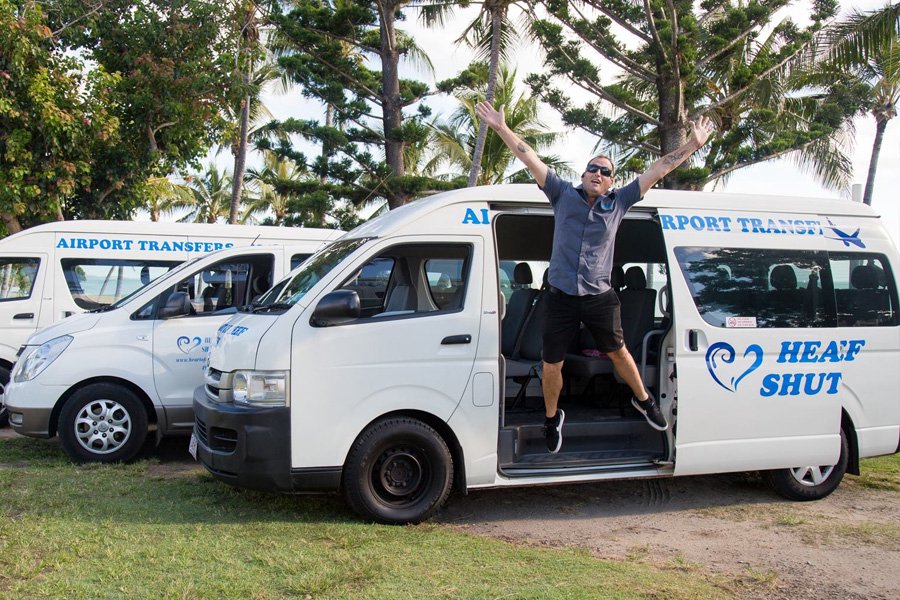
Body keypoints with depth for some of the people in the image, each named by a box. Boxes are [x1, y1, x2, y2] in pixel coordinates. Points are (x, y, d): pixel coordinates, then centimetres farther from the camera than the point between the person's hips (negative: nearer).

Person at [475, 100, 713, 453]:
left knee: (618, 352, 16)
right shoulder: (563, 195, 1)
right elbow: (531, 160, -5)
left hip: (600, 297, 1)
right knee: (551, 365, 5)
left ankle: (643, 400, 41)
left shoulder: (619, 202, 4)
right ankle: (552, 418, 29)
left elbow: (657, 170, 6)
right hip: (561, 297, -1)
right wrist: (502, 129, -11)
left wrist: (693, 145, 6)